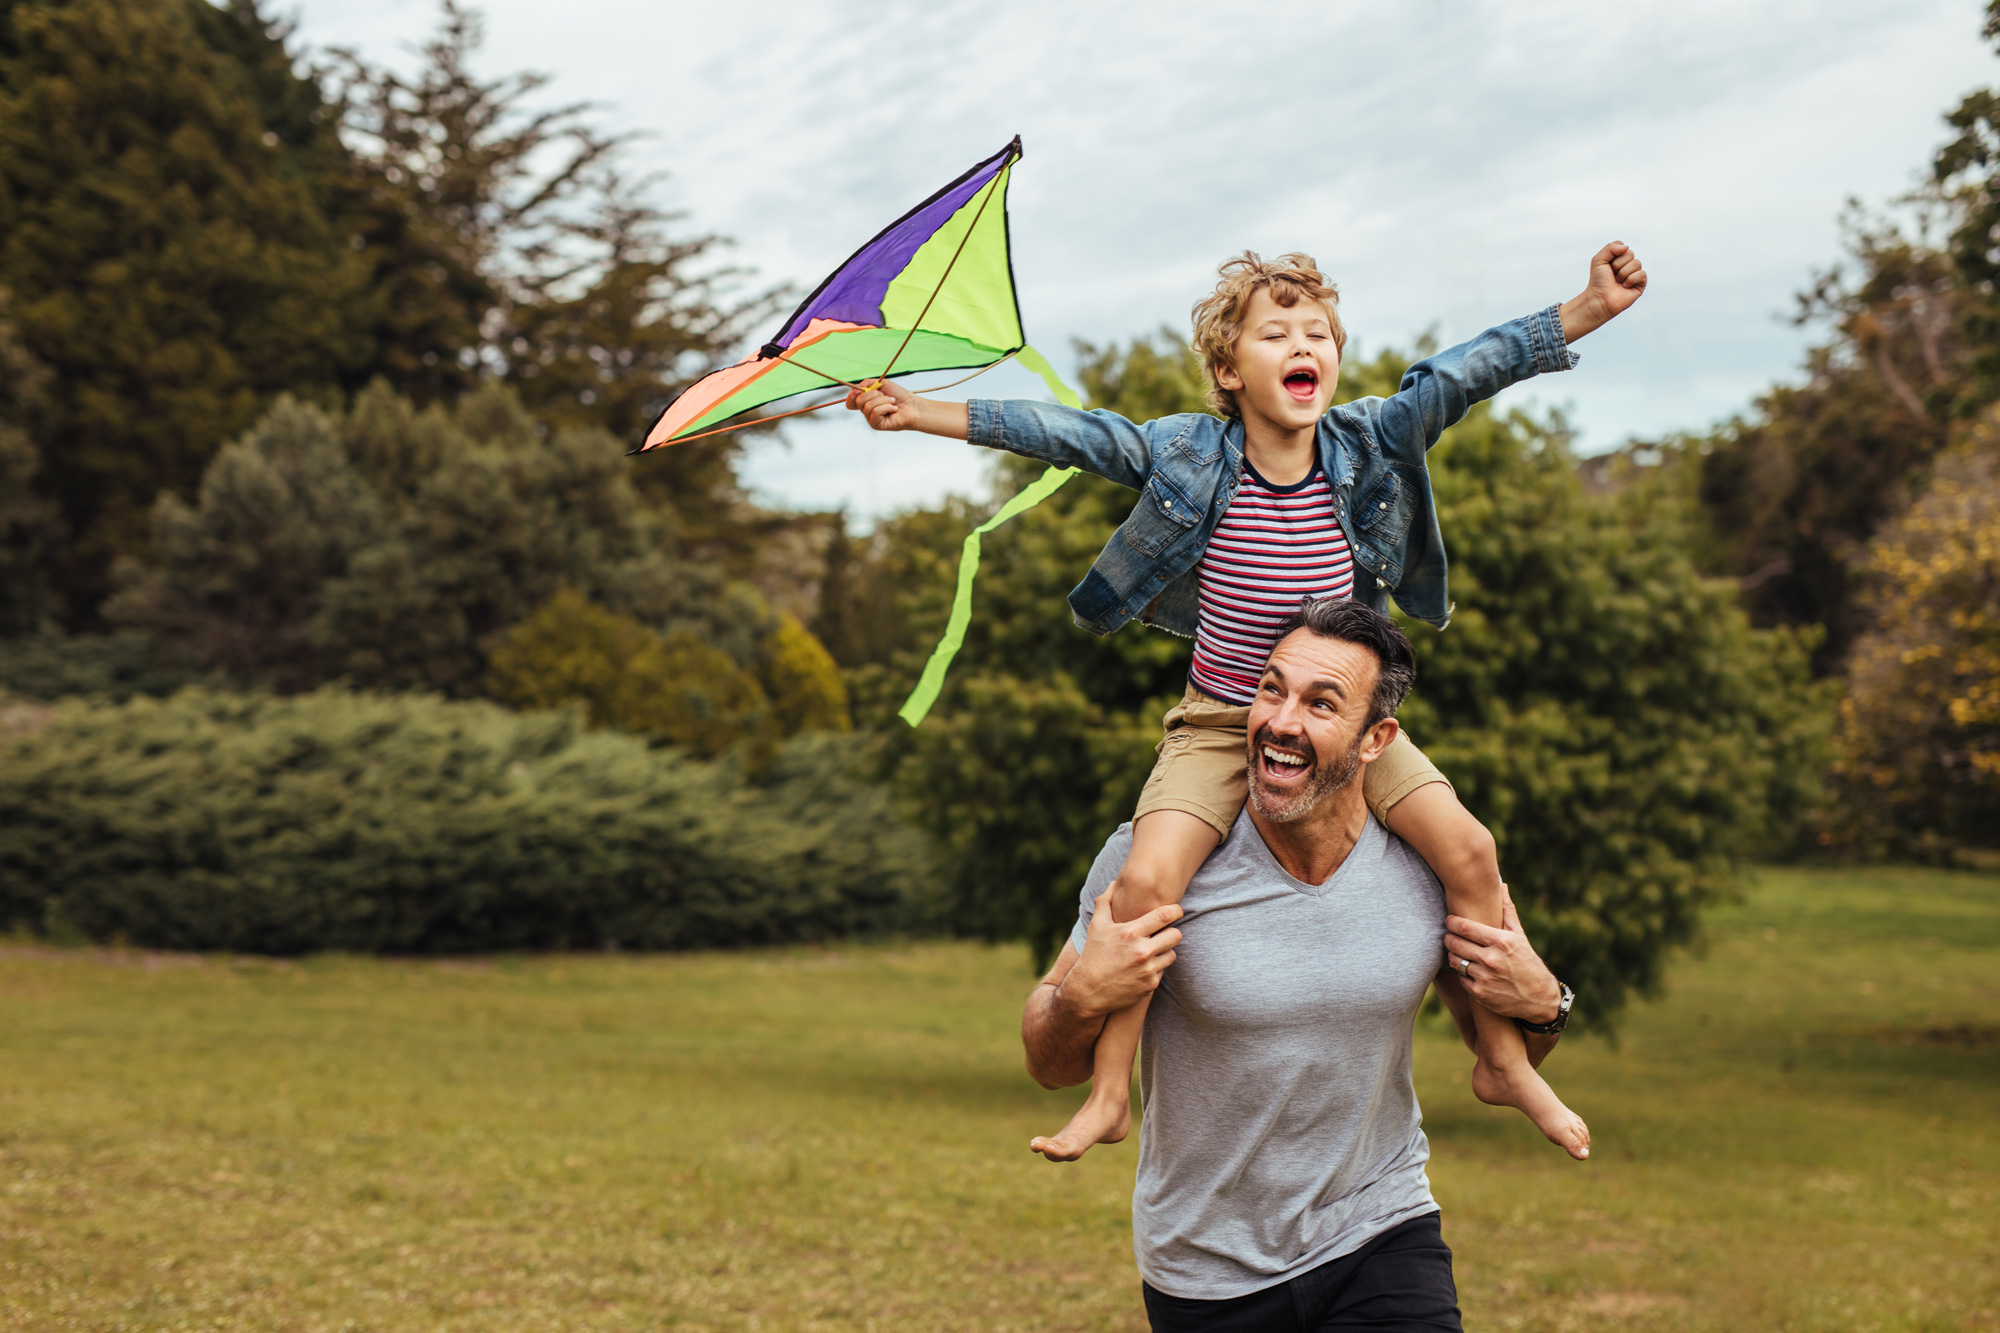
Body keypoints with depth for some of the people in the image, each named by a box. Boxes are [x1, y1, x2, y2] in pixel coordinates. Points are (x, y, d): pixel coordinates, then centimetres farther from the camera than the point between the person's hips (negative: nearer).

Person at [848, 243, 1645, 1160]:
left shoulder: (1369, 445, -6)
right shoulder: (1187, 455, -9)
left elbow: (1459, 376, -13)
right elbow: (1070, 436, -11)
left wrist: (1590, 309, -23)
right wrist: (920, 413, -15)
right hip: (1219, 726, -2)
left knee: (1468, 849, -14)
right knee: (1148, 878, -22)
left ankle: (1503, 1061, 8)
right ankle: (1109, 1093, -4)